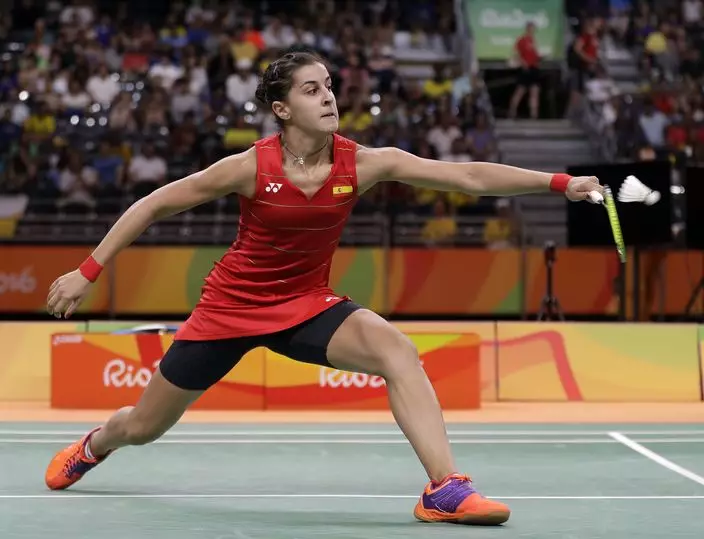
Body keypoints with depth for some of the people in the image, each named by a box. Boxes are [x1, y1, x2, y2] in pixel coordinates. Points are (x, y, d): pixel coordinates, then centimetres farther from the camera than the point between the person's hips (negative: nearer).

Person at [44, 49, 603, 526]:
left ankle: (445, 489, -30)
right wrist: (87, 272, -10)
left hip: (306, 304, 1)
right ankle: (92, 445, 50)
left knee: (398, 352, -28)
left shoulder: (364, 163, -16)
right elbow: (153, 205, -10)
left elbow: (470, 176, -21)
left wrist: (560, 182, -30)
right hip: (231, 306, -1)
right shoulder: (251, 167, -21)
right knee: (143, 428, 12)